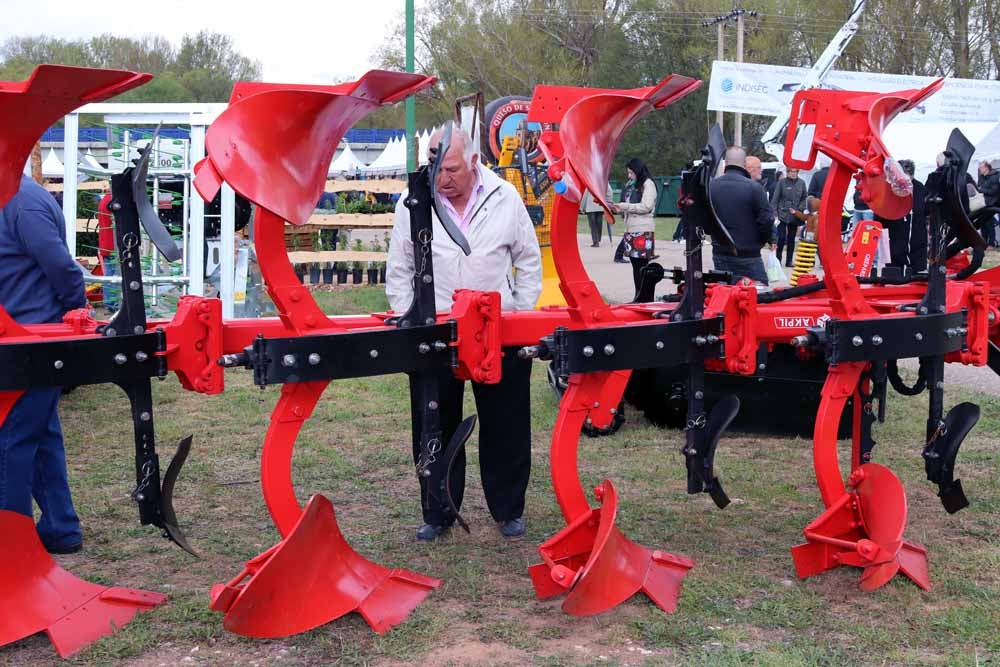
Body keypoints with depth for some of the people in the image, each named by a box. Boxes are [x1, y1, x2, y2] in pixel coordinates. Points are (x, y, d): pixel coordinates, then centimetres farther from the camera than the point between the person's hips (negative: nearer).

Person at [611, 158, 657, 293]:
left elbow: (646, 206, -14)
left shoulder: (648, 184, -5)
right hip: (630, 230, 7)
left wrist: (624, 206, -12)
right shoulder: (631, 185, 17)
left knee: (642, 264, -6)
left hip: (642, 231, -7)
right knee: (635, 265, 9)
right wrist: (619, 209, 1)